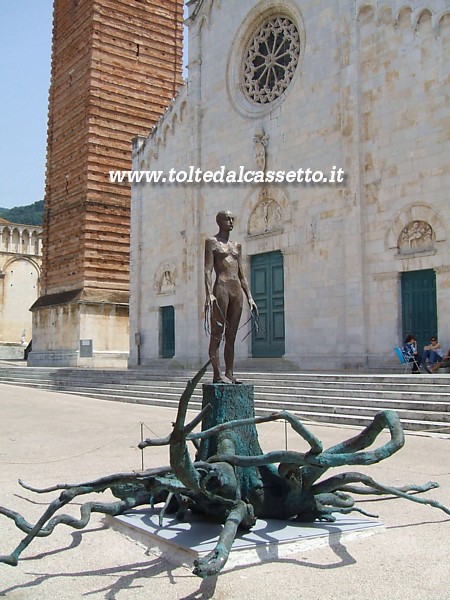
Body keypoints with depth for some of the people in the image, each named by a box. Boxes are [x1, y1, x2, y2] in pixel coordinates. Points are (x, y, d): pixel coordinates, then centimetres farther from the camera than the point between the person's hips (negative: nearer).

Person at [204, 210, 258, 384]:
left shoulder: (236, 246, 21)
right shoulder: (212, 242, 5)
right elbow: (208, 270, -7)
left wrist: (249, 297, 12)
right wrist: (209, 293, -20)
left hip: (237, 291, 6)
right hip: (221, 289, -6)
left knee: (231, 336, 4)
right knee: (217, 334, -7)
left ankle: (230, 374, 5)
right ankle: (217, 374, -9)